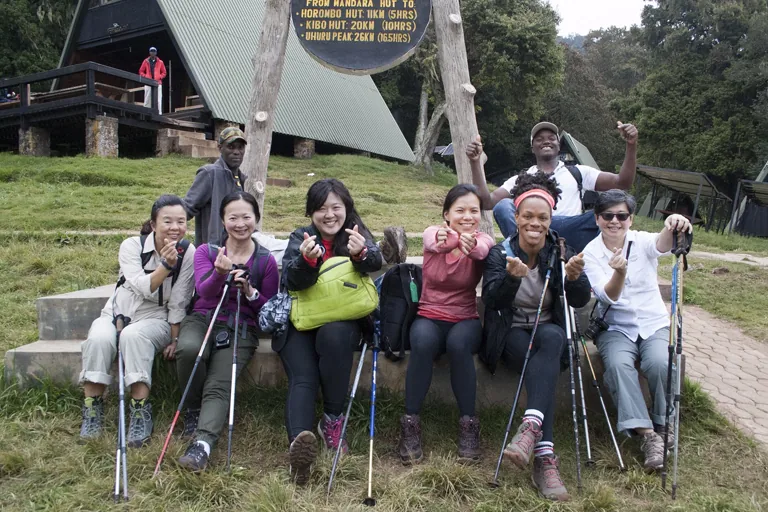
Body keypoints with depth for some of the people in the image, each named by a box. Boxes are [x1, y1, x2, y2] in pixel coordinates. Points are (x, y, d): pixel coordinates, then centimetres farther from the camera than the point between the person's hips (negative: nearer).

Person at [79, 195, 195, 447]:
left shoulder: (188, 253, -8)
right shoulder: (132, 246, -9)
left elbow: (177, 303, -6)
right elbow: (142, 288, -22)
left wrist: (174, 339, -9)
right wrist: (166, 265, -35)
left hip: (155, 320, -1)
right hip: (117, 313, 1)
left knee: (134, 335, -35)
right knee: (98, 338, -32)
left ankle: (141, 412, -31)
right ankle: (92, 408, -17)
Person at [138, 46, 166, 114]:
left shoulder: (160, 62, 11)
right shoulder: (146, 61, 11)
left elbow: (164, 72, 13)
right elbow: (141, 71, 13)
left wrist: (159, 77, -4)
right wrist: (146, 77, -4)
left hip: (158, 83, 0)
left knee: (158, 99, -8)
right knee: (147, 98, -2)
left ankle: (159, 113, -10)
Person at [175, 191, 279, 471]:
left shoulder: (266, 261, 6)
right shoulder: (206, 252, 7)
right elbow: (204, 290, -11)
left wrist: (250, 291, -15)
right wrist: (219, 274, -33)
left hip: (241, 328, -1)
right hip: (202, 319, 1)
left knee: (218, 385, -25)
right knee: (189, 350, -32)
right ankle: (193, 410, -6)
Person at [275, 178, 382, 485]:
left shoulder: (358, 235, 3)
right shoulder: (300, 238, 4)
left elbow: (375, 262, -19)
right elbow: (291, 281, -12)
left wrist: (361, 253, -43)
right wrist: (307, 259, -34)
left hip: (343, 320, 0)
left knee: (333, 335, -34)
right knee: (303, 379, -25)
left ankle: (333, 420, -22)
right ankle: (299, 441, -45)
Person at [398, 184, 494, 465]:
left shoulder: (483, 239, -5)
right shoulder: (433, 232, -4)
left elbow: (481, 249, -31)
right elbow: (433, 240, -31)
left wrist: (471, 246, -57)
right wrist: (443, 239, -57)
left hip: (465, 319, 0)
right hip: (429, 317, 0)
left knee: (458, 343, -33)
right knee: (423, 342, -33)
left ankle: (468, 424, -17)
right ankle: (410, 424, -19)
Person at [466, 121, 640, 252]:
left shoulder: (577, 173, 23)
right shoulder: (521, 179, 21)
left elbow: (622, 182, 14)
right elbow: (487, 202, 7)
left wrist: (631, 146, 0)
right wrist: (475, 162, -2)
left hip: (571, 243, 1)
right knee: (503, 206, -26)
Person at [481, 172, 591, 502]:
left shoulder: (561, 250, 1)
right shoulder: (500, 253, -3)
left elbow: (580, 301, -10)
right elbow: (491, 301, -17)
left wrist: (575, 277, -34)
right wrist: (511, 276, -37)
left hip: (550, 333, 1)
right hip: (512, 335, -1)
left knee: (551, 336, -35)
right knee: (543, 359, -33)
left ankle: (531, 427, -47)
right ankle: (545, 456, -38)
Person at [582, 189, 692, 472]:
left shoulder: (642, 242, -2)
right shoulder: (590, 253, -3)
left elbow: (662, 244, -29)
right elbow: (608, 296, -16)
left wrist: (672, 227, -53)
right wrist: (619, 273, -38)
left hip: (655, 324, 0)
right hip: (616, 327, 0)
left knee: (659, 363, -29)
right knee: (618, 363, -31)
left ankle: (662, 428, -5)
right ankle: (648, 434, -27)